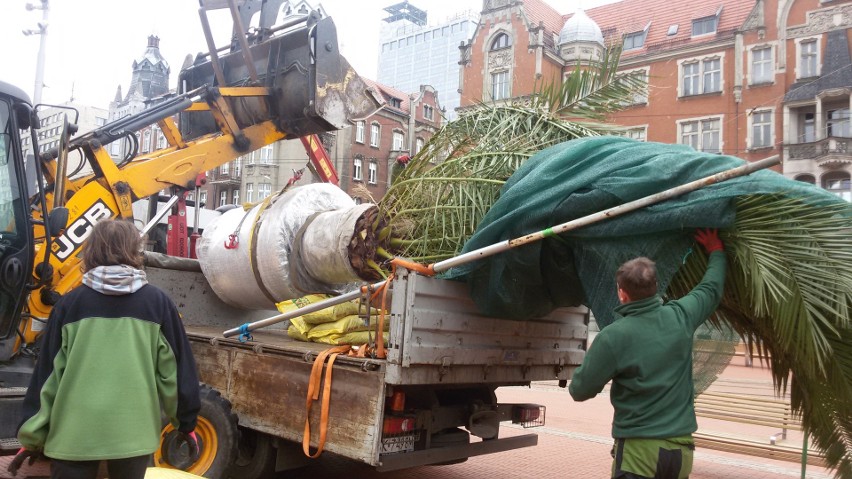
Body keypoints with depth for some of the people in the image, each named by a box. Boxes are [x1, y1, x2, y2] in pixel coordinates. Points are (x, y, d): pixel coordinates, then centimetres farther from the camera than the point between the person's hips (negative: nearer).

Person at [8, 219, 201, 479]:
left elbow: (47, 373, 1)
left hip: (74, 433, 0)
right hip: (133, 432, 0)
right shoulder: (158, 303, -3)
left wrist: (33, 438, 10)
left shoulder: (70, 303, -1)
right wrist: (186, 423, 11)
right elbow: (176, 370, 0)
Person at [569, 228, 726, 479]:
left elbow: (580, 390, -8)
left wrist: (592, 361, 13)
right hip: (681, 447, 5)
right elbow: (712, 288, 19)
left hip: (639, 449, -5)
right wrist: (716, 251, 37)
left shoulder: (613, 336, -16)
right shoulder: (680, 317, -2)